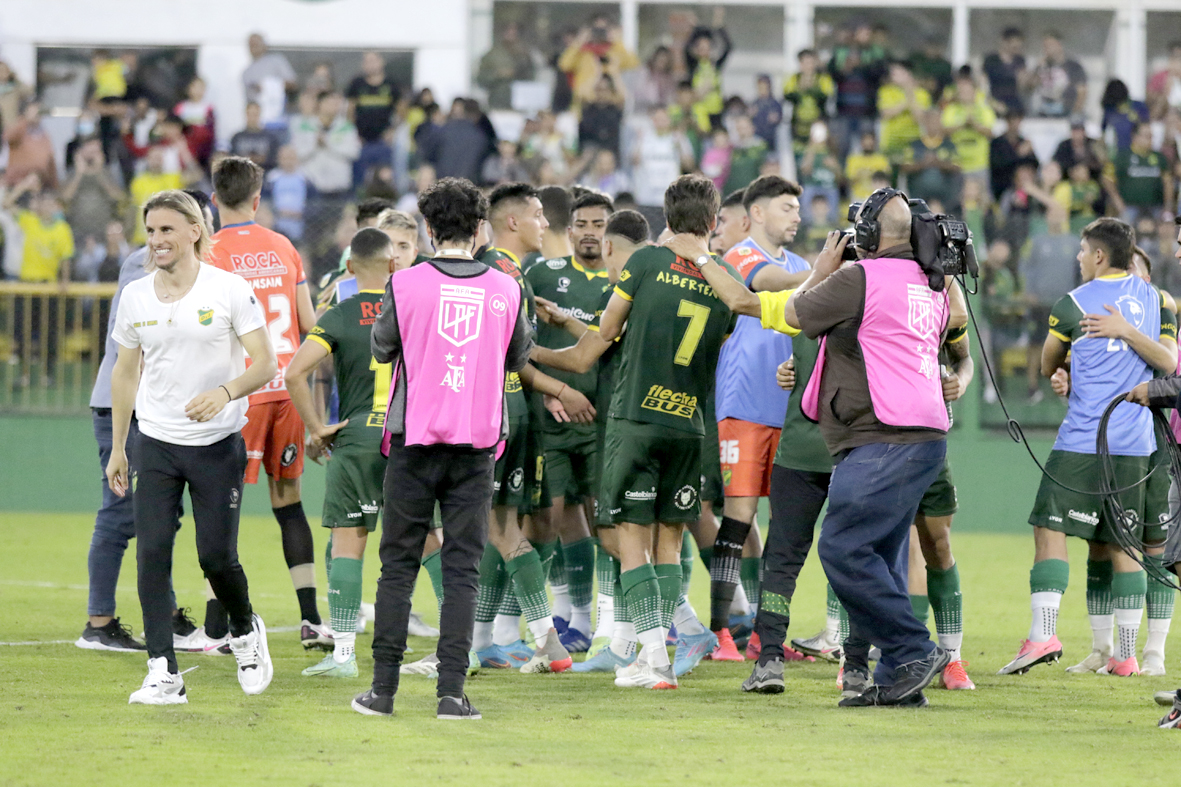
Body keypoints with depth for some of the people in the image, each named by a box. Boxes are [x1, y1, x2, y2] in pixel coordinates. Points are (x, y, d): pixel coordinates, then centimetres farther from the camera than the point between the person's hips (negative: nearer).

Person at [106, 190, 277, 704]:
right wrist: (117, 448, 15)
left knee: (217, 556, -2)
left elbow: (265, 364, -7)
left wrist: (226, 392, -27)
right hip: (156, 444, 3)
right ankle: (163, 674, -7)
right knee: (152, 553, -9)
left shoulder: (229, 290, -7)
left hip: (219, 444, -3)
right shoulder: (135, 297, 5)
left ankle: (245, 632, 30)